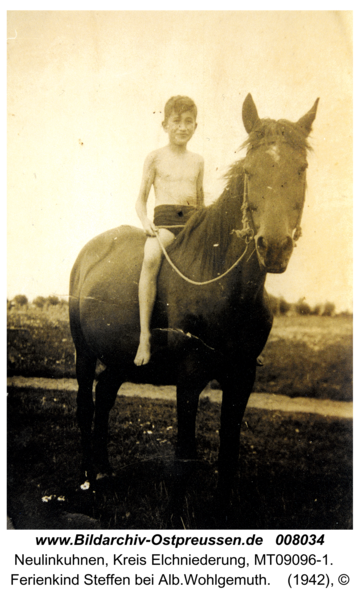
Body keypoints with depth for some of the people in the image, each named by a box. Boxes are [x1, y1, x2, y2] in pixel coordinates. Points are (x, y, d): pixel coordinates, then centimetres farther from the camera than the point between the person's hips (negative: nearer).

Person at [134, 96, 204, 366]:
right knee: (151, 258, -35)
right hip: (164, 219, -3)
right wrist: (145, 220, -11)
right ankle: (144, 335, -31)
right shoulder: (156, 158, 8)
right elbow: (141, 199, 8)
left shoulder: (197, 161, 17)